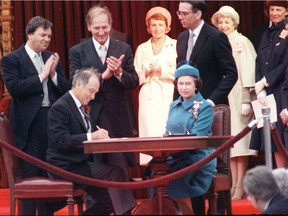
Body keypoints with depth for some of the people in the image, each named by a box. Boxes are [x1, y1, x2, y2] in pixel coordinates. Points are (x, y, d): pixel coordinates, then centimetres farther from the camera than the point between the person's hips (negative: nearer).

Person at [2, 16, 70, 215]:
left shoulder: (52, 58, 13)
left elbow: (66, 89, 10)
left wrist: (53, 73, -8)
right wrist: (42, 75, -14)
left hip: (52, 120, 5)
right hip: (30, 124, -5)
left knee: (49, 175, 9)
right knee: (30, 176, -1)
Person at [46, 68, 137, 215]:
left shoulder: (79, 107, 17)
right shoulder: (60, 107, -12)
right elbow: (61, 140, -22)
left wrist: (99, 136, 0)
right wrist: (90, 136, -29)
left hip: (78, 164, 9)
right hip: (66, 167, -9)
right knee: (115, 172, -20)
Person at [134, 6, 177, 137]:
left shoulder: (176, 46, 5)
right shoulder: (142, 48, 15)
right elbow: (136, 78, 10)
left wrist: (161, 70, -12)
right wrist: (146, 72, -8)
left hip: (170, 98, -2)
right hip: (149, 99, 2)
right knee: (150, 133, -8)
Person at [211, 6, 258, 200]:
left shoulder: (242, 42, -2)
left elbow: (248, 71, -9)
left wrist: (247, 100, -15)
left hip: (238, 97, -6)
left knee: (239, 140, -6)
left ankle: (241, 187, -6)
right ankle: (234, 186, 6)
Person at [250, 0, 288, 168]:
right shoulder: (267, 35, 17)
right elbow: (259, 63, 12)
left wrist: (265, 82, -9)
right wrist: (260, 89, -2)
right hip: (266, 94, 6)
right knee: (274, 143, 3)